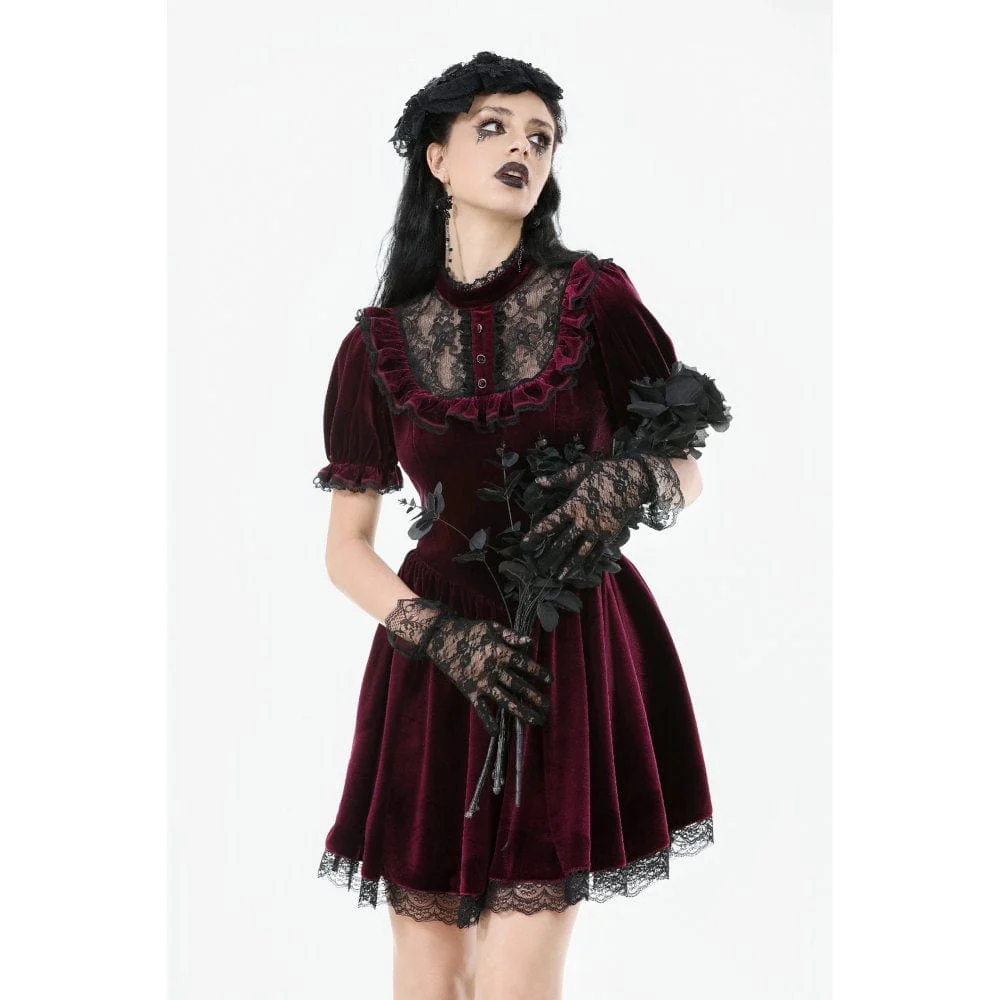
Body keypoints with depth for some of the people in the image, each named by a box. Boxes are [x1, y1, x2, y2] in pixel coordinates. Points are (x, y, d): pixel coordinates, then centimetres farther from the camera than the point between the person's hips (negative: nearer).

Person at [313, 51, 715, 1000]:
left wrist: (632, 482, -18)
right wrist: (442, 636, -12)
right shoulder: (379, 344, 1)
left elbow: (687, 472, 5)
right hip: (438, 661, 2)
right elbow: (346, 549, 5)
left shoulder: (592, 299, -2)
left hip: (573, 654, -1)